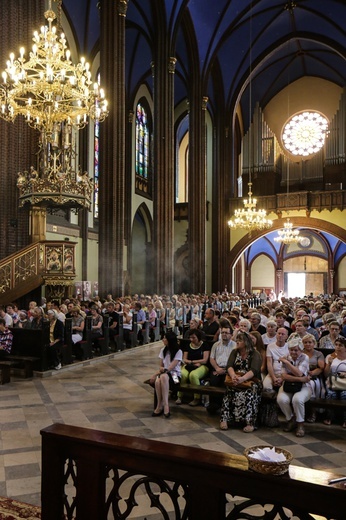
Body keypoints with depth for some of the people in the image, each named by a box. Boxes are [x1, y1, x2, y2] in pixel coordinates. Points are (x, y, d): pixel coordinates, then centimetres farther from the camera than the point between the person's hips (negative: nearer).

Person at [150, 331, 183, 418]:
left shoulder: (178, 351, -7)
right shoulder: (163, 350, 11)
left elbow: (171, 367, -13)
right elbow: (161, 366, 13)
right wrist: (161, 369, -11)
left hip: (175, 374, -4)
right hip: (164, 372, 4)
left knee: (163, 376, -40)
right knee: (157, 381, -34)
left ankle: (162, 406, -35)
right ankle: (160, 406, -23)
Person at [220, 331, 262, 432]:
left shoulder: (255, 354, 0)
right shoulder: (234, 352, 14)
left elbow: (254, 370, -17)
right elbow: (229, 366, -2)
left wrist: (242, 379, -36)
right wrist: (233, 376, -26)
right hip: (236, 381, 3)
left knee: (248, 394, -35)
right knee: (230, 391, -30)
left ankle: (250, 422, -32)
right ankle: (225, 419, -29)